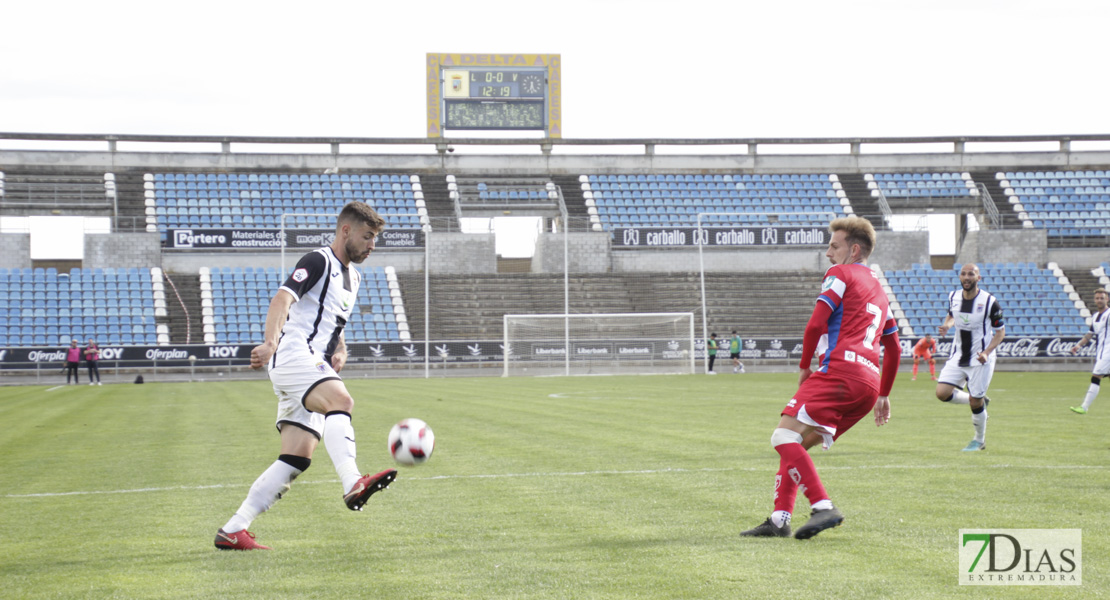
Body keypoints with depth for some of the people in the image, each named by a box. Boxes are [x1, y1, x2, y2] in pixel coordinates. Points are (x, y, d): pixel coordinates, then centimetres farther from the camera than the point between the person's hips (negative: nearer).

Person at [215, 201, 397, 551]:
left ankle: (233, 530, 1)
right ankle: (353, 484, -54)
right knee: (341, 400, -34)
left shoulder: (352, 277, 25)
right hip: (292, 355, -9)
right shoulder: (318, 261, -3)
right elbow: (282, 299, -19)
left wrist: (339, 351, 13)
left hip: (314, 370, 9)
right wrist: (270, 343, -37)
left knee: (298, 459, -1)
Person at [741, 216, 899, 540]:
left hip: (840, 370, -9)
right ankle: (779, 519, 4)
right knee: (796, 445, 12)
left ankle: (823, 507, -29)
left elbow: (816, 324, -6)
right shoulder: (879, 290, 30)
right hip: (869, 383, 9)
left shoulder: (841, 274, 5)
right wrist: (884, 395, 39)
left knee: (785, 437, -16)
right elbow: (893, 348, 34)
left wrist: (804, 366, 7)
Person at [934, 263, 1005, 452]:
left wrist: (986, 352, -21)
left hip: (980, 360, -5)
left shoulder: (990, 302, -15)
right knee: (942, 393, -9)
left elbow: (1000, 331, -7)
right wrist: (947, 325, -5)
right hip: (958, 357, 5)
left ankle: (980, 440, 24)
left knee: (976, 402, -1)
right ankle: (980, 401, 17)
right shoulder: (953, 297, -1)